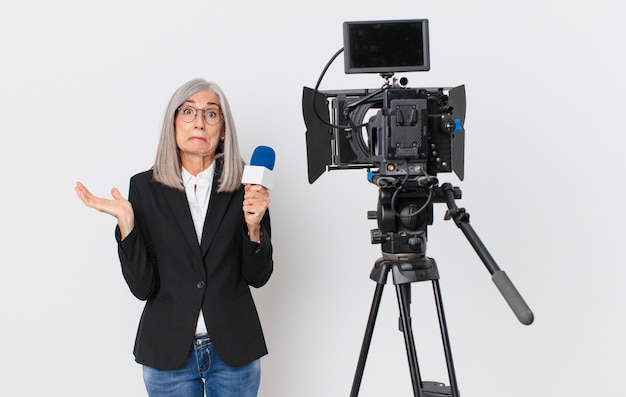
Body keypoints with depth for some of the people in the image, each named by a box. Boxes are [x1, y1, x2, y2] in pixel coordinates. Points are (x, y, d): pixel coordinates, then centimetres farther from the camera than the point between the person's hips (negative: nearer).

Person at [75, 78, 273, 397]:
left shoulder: (245, 186, -6)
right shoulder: (145, 187, -5)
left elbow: (258, 277, -3)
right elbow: (142, 286, -8)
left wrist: (253, 226, -19)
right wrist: (125, 222, -19)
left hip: (233, 349, 0)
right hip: (169, 352, 0)